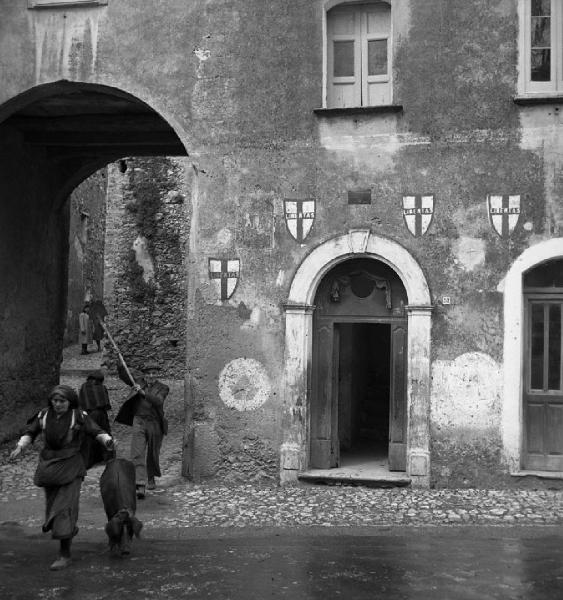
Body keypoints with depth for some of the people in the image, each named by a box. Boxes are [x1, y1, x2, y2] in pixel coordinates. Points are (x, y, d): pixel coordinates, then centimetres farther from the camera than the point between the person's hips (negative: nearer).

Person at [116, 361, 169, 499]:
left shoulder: (162, 388, 1)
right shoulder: (138, 380, 8)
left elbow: (158, 402, -17)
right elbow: (123, 373, 10)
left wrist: (143, 393, -28)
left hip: (155, 424, 0)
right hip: (139, 422, 0)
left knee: (153, 454, 13)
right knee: (137, 454, -13)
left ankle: (150, 479, 38)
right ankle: (140, 485, -19)